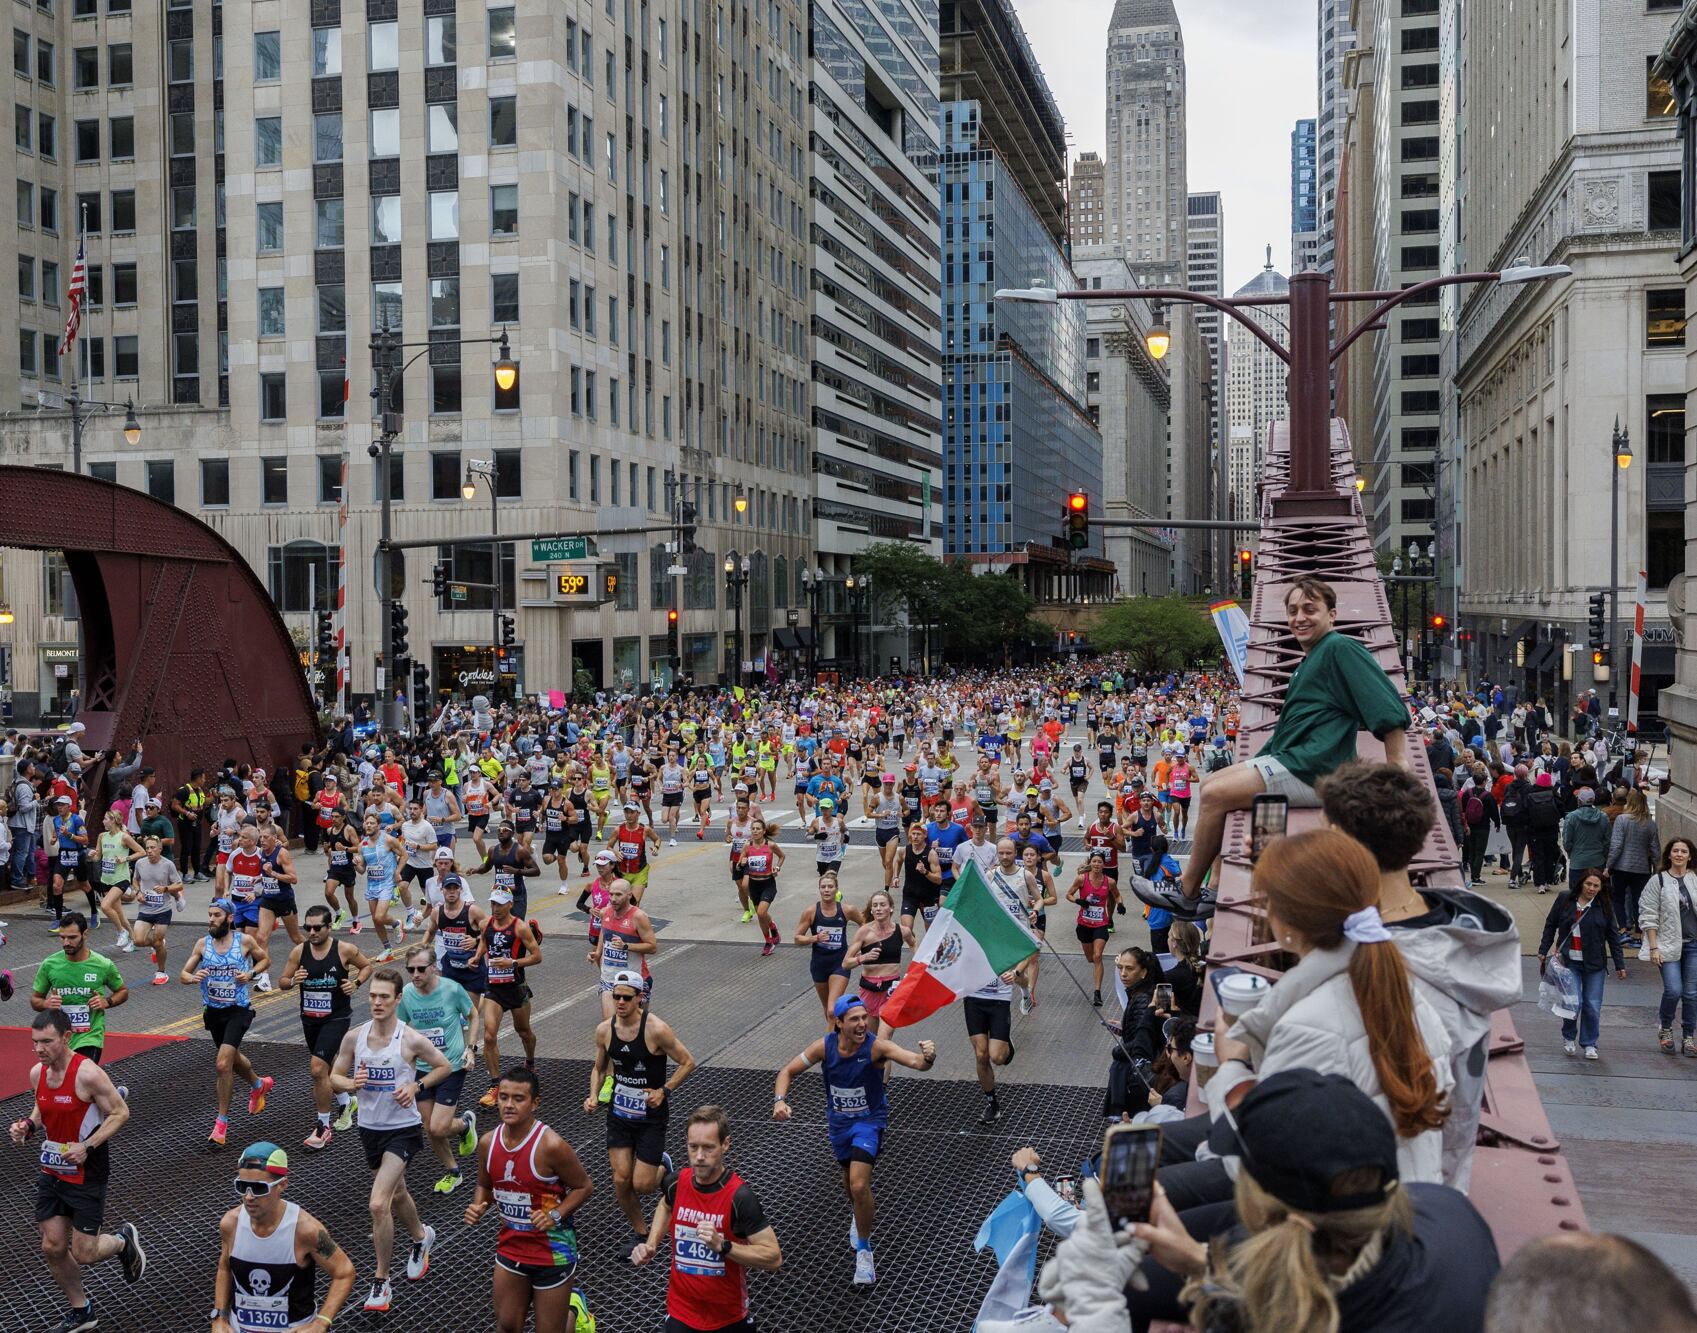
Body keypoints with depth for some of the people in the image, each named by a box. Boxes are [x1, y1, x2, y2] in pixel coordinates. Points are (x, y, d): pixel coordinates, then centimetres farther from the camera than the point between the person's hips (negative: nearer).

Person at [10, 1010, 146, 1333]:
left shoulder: (87, 1073, -22)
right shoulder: (37, 1073, -1)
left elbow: (120, 1113, -16)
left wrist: (87, 1146, -25)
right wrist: (28, 1126, -3)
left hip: (86, 1175, -6)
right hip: (52, 1172, 6)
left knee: (83, 1253, -2)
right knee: (52, 1248, 8)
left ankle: (123, 1240, 31)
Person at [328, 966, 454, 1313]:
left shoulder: (412, 1040, -15)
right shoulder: (354, 1037, -5)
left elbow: (444, 1066, 0)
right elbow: (334, 1077, 5)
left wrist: (416, 1086, -14)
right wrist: (350, 1084, -17)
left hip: (402, 1129, -5)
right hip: (369, 1128, 5)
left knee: (378, 1205, -17)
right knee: (397, 1195, 24)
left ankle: (381, 1281, -2)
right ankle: (420, 1238, 54)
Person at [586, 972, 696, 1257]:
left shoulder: (656, 1029, -19)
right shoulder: (604, 1030, -5)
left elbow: (688, 1062, -9)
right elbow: (599, 1069, 12)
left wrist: (664, 1091, -17)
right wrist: (594, 1096, -5)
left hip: (651, 1116, -4)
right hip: (619, 1113, 4)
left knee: (642, 1186, -4)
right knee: (621, 1181, -1)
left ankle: (663, 1165, 32)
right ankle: (641, 1234, 23)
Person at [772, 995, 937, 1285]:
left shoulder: (876, 1047, -27)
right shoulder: (824, 1046, -17)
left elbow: (916, 1062, -40)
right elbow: (788, 1071, -8)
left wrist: (927, 1057, -64)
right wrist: (780, 1100, -26)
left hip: (869, 1121, -4)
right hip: (839, 1122, 4)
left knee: (859, 1185, -21)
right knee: (849, 1183, 21)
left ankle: (864, 1251, 0)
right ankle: (863, 1213, 57)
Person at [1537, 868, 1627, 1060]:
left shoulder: (1604, 906, 0)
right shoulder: (1564, 900, 0)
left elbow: (1613, 936, 5)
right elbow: (1550, 925, 8)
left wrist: (1619, 965, 6)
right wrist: (1543, 951, 6)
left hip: (1594, 964, 1)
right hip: (1569, 961, -1)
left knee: (1592, 1005, 0)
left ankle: (1589, 1044, 18)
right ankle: (1568, 1037, 17)